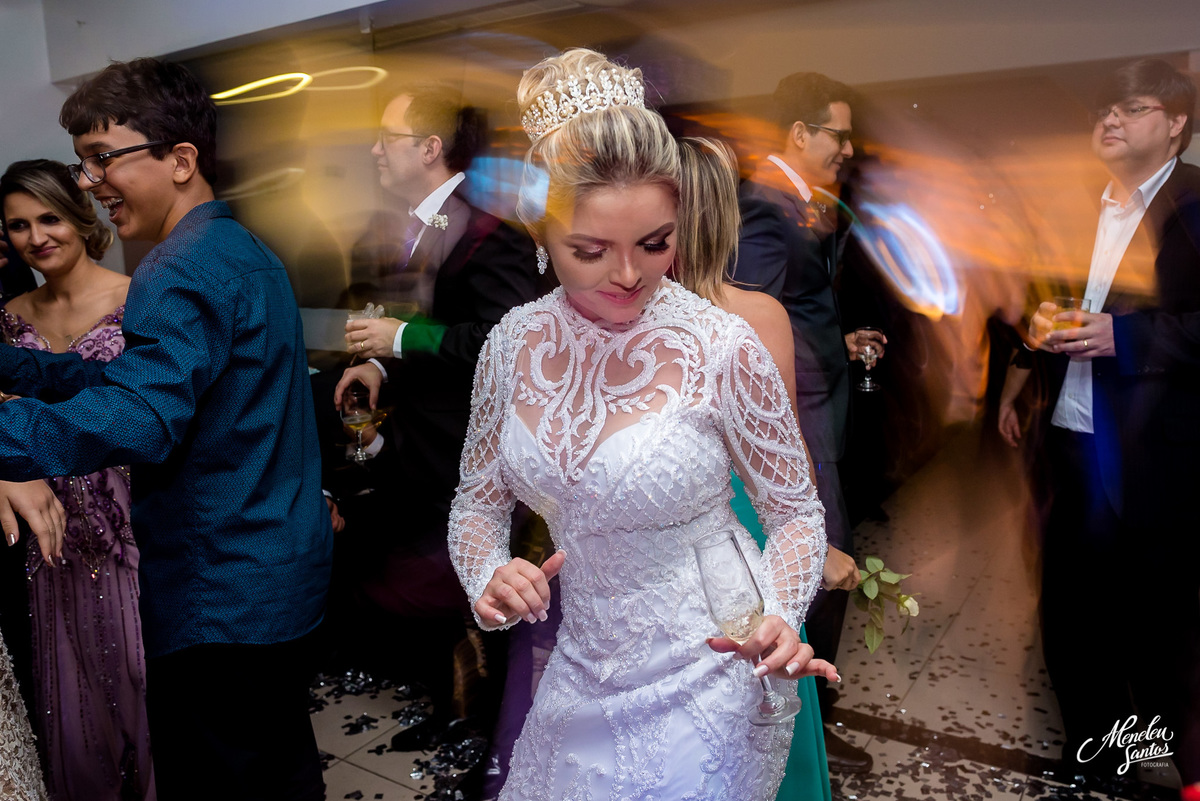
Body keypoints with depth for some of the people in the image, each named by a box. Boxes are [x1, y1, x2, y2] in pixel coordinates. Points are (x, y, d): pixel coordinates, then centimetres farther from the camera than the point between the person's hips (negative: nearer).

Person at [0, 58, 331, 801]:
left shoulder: (183, 272, -18)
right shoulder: (244, 251, 12)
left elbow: (137, 420, -31)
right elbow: (139, 376, 14)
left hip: (219, 595, -10)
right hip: (282, 573, 10)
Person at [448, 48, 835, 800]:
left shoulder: (723, 349, -21)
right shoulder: (514, 343, -10)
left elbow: (797, 512, -8)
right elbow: (478, 500, 3)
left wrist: (778, 620, -26)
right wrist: (489, 575, -17)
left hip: (704, 678, -4)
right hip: (584, 671, 4)